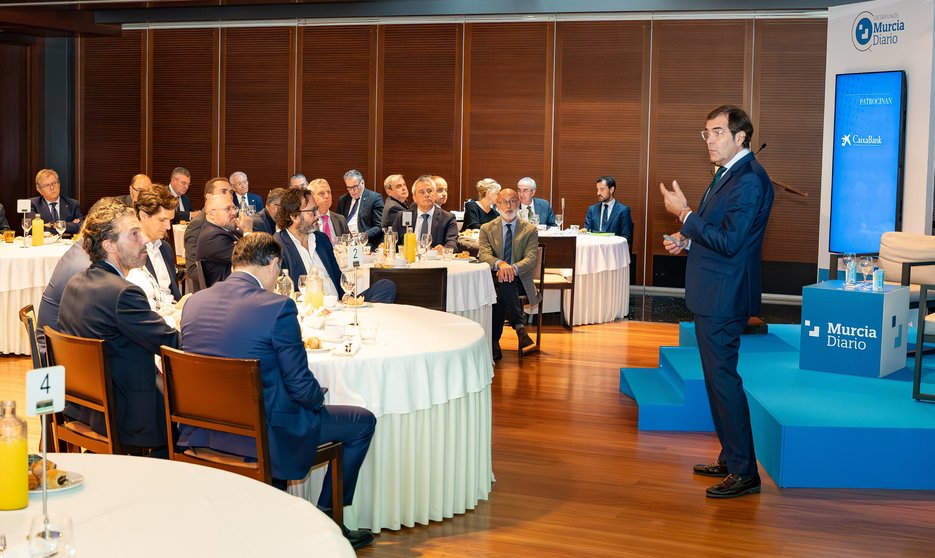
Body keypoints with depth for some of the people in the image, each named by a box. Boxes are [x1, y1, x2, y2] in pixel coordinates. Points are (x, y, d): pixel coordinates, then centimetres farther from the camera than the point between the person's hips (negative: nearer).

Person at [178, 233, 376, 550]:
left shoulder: (194, 302, 0)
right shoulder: (278, 307, -19)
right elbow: (302, 387, -15)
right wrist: (319, 397, 8)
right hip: (260, 434, -7)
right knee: (363, 422, 12)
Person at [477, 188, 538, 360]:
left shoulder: (530, 230, 9)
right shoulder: (487, 229, 13)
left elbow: (531, 259, -5)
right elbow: (483, 254, -5)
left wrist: (513, 268, -28)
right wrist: (500, 263, -29)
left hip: (519, 279, -1)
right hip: (494, 278, 1)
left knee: (501, 290, -36)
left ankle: (494, 342, -32)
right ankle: (519, 327, -33)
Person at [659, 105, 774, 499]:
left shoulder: (749, 179, -18)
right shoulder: (728, 174, 15)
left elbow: (729, 241, -24)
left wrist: (684, 213, -19)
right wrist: (686, 239, 8)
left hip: (723, 299, -11)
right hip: (712, 295, 11)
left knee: (722, 377, -7)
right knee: (717, 377, 16)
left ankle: (744, 472, 0)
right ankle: (730, 459, 27)